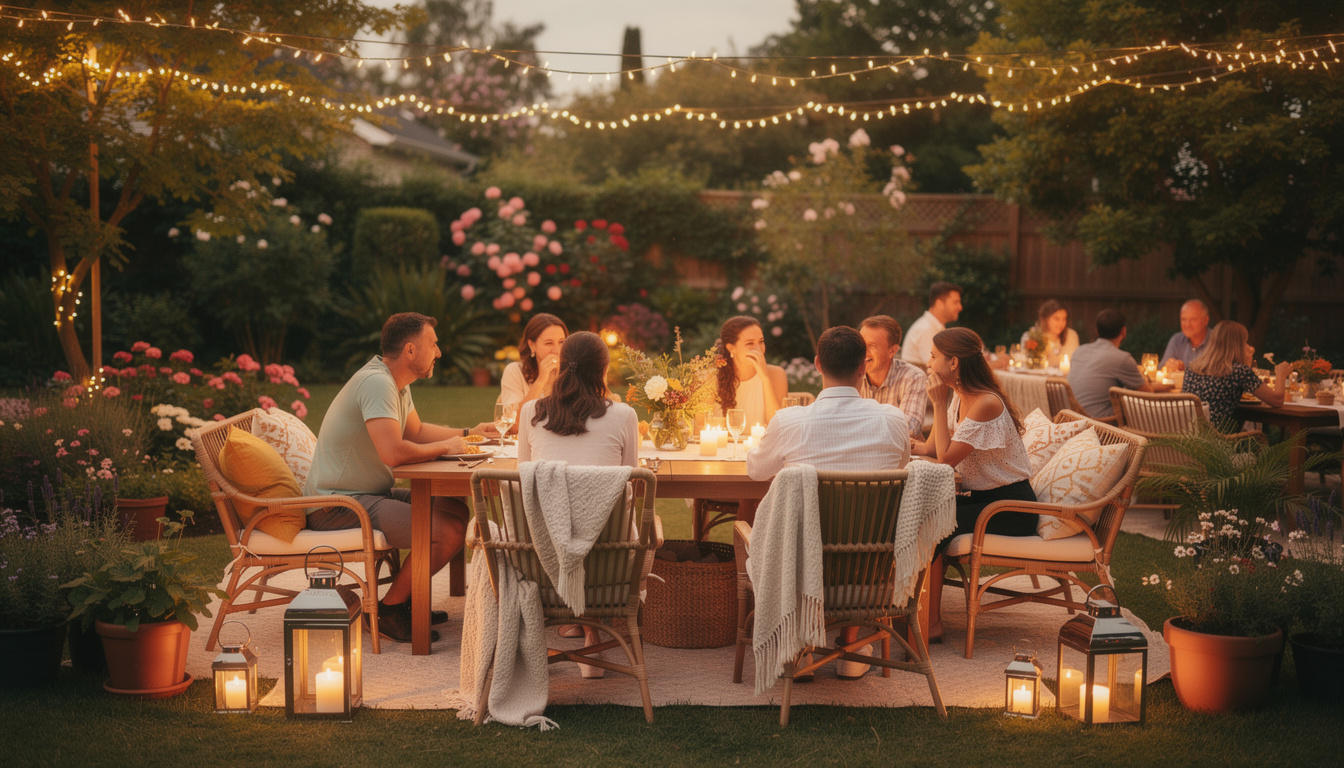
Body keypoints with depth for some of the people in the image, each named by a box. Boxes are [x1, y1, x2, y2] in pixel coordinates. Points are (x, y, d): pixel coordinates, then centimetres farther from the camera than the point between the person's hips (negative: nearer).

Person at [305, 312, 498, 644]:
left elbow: (415, 431, 29)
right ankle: (388, 611, -6)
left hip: (367, 493, 11)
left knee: (458, 510, 7)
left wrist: (467, 434, 16)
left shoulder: (395, 383, 12)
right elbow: (393, 452, -32)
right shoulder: (377, 383, -21)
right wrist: (445, 447, -16)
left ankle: (405, 598, 14)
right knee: (448, 530, -21)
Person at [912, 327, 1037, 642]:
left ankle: (931, 623, -13)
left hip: (1009, 505, -9)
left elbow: (946, 457, -23)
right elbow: (932, 447, 6)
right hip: (978, 496, 9)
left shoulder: (986, 404, -22)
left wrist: (939, 404, -20)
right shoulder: (957, 397, 7)